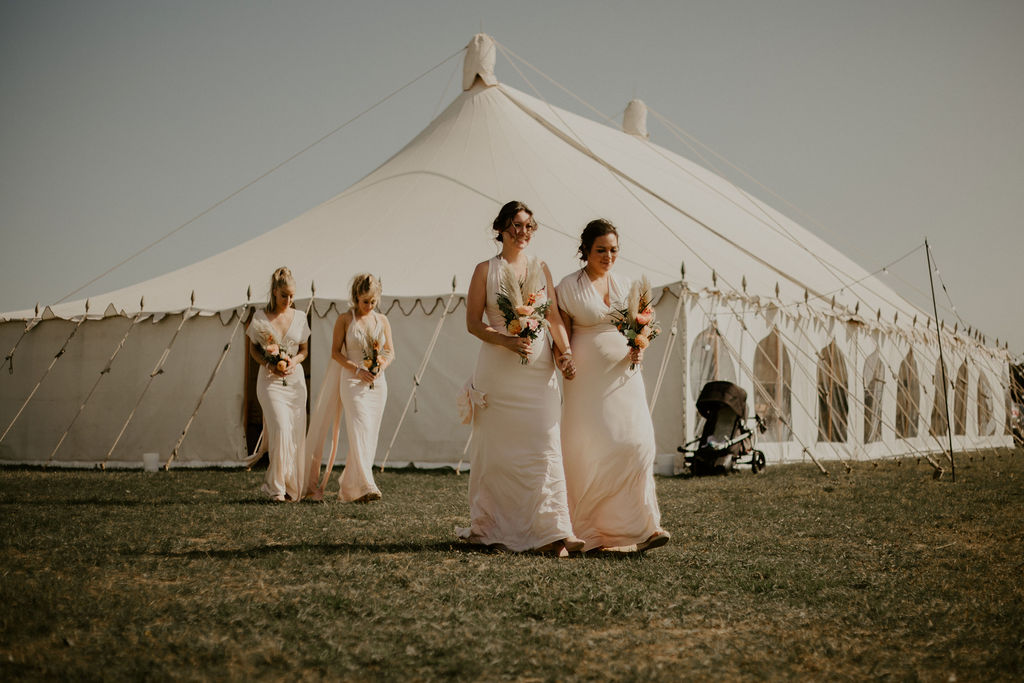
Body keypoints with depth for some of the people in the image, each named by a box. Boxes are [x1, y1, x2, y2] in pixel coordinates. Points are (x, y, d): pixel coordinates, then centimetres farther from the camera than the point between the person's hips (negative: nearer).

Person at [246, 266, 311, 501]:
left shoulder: (299, 318, 5)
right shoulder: (260, 317, -2)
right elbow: (253, 349, 7)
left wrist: (294, 361, -9)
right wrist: (269, 365, -11)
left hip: (295, 379, 3)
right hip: (270, 381, -3)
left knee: (296, 434, 1)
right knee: (281, 429, -17)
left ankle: (293, 487, 12)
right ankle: (277, 486, -9)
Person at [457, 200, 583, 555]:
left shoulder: (541, 268, 12)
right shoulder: (486, 270, 3)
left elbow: (554, 314, 8)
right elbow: (473, 322, 0)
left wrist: (564, 348, -9)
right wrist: (506, 340, -15)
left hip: (538, 367, 2)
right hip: (498, 367, -2)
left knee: (543, 445, -6)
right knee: (499, 448, 2)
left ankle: (549, 531, -6)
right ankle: (493, 528, 14)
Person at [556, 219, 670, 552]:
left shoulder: (624, 285, 13)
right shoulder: (569, 286, 0)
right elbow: (564, 336, 0)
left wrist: (638, 350, -2)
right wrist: (565, 363, -14)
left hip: (623, 375, 3)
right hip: (588, 378, -3)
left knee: (635, 443, -10)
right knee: (591, 452, -2)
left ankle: (641, 527, -7)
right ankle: (589, 532, 9)